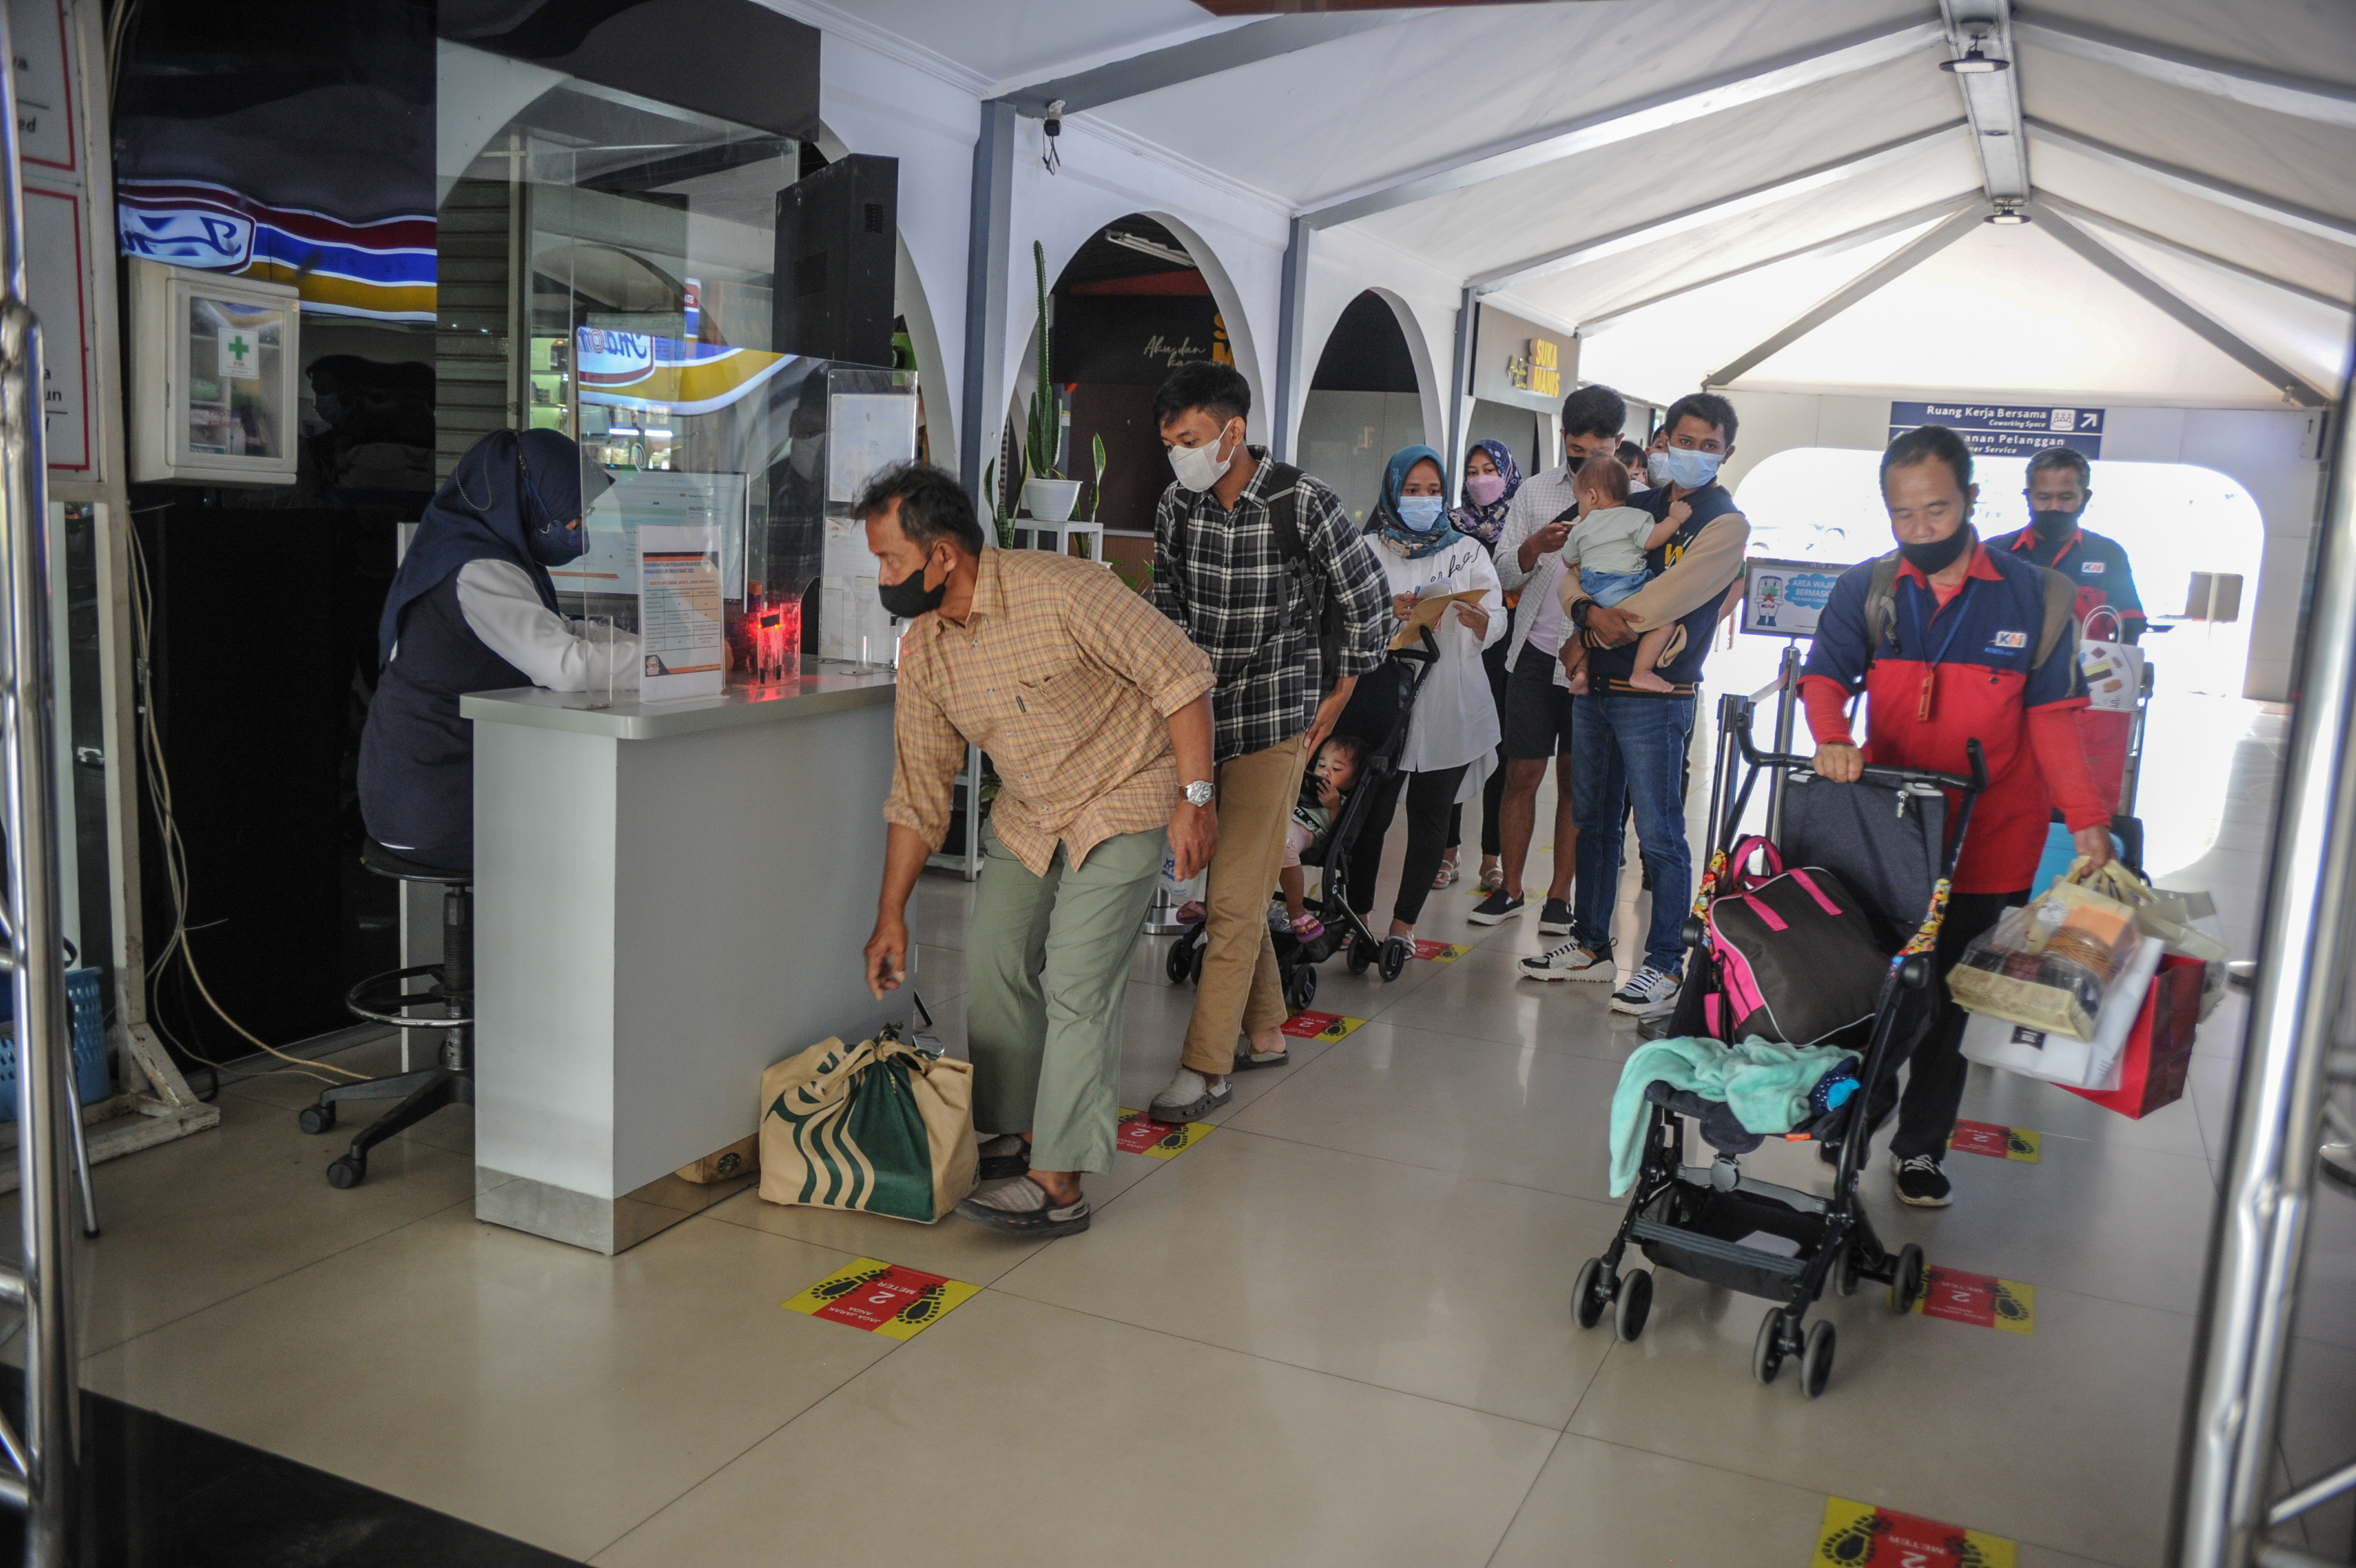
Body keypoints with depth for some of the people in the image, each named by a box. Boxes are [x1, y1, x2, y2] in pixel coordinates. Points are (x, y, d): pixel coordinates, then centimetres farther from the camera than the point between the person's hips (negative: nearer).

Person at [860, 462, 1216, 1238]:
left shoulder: (1063, 592, -26)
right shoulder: (923, 651, -5)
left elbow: (1182, 673, -21)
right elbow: (917, 793, 3)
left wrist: (1195, 797, -23)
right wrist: (891, 916, 4)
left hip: (1125, 802, -7)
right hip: (1027, 814, 7)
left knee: (1075, 983, -12)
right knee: (993, 960, 6)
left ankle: (1058, 1184, -6)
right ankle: (1016, 1133, 24)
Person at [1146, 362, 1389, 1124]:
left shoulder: (1305, 503, -12)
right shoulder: (1177, 507, 2)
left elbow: (1367, 606, -2)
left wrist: (1335, 699, 2)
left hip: (1273, 723, -6)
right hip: (1197, 717, 6)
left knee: (1234, 898, -8)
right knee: (1234, 890, 13)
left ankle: (1206, 1069, -3)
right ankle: (1265, 1033, 28)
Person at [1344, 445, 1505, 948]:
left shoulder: (1467, 552, 11)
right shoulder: (1369, 550, 10)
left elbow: (1497, 625, 3)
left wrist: (1478, 620, -20)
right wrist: (1385, 614, -16)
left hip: (1450, 704, 1)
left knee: (1430, 813, 3)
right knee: (1373, 809, -4)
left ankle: (1403, 923, 12)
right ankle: (1358, 915, 9)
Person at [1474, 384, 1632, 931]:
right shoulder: (1536, 492, 7)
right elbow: (1504, 575, 6)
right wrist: (1533, 548, -14)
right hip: (1537, 651, 2)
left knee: (1575, 781, 7)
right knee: (1522, 773, 3)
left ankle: (1560, 895, 16)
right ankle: (1510, 888, 15)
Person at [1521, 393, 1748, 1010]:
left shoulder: (1725, 524, -4)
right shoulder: (1638, 506, 15)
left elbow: (1673, 598, -16)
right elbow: (1574, 573, 9)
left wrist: (1604, 627, -6)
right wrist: (1590, 610, -12)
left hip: (1655, 697, -7)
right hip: (1595, 686, 7)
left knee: (1659, 833, -4)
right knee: (1594, 821, 14)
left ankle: (1664, 966, 5)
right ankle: (1591, 945, 26)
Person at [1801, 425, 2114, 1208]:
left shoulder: (2035, 596, -3)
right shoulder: (1864, 591, 0)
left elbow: (2051, 719, 0)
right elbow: (1824, 677, -5)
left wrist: (2086, 817, -7)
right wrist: (1832, 741, -27)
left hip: (1985, 847, -1)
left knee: (1952, 1003, 8)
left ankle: (1919, 1146, 23)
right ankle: (1856, 1112, 30)